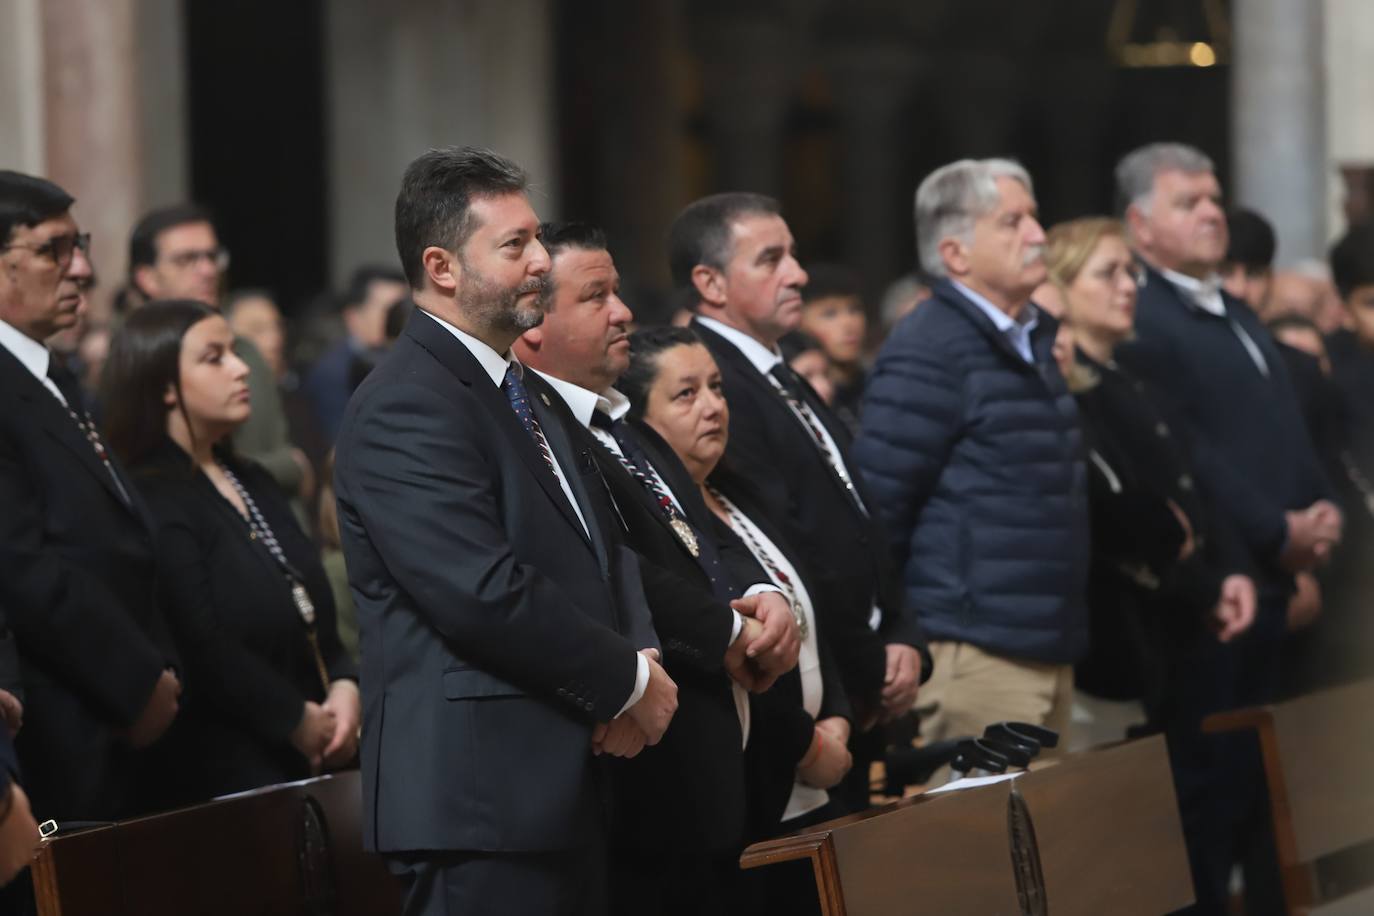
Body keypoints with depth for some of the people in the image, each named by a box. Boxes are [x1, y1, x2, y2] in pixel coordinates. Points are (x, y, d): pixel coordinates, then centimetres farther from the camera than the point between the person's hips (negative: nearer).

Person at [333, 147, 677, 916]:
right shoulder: (405, 408, -14)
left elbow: (600, 546, 20)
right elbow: (486, 594, -22)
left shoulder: (525, 392, 18)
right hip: (481, 793, -10)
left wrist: (641, 657, -1)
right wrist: (630, 680, -12)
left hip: (567, 785, 10)